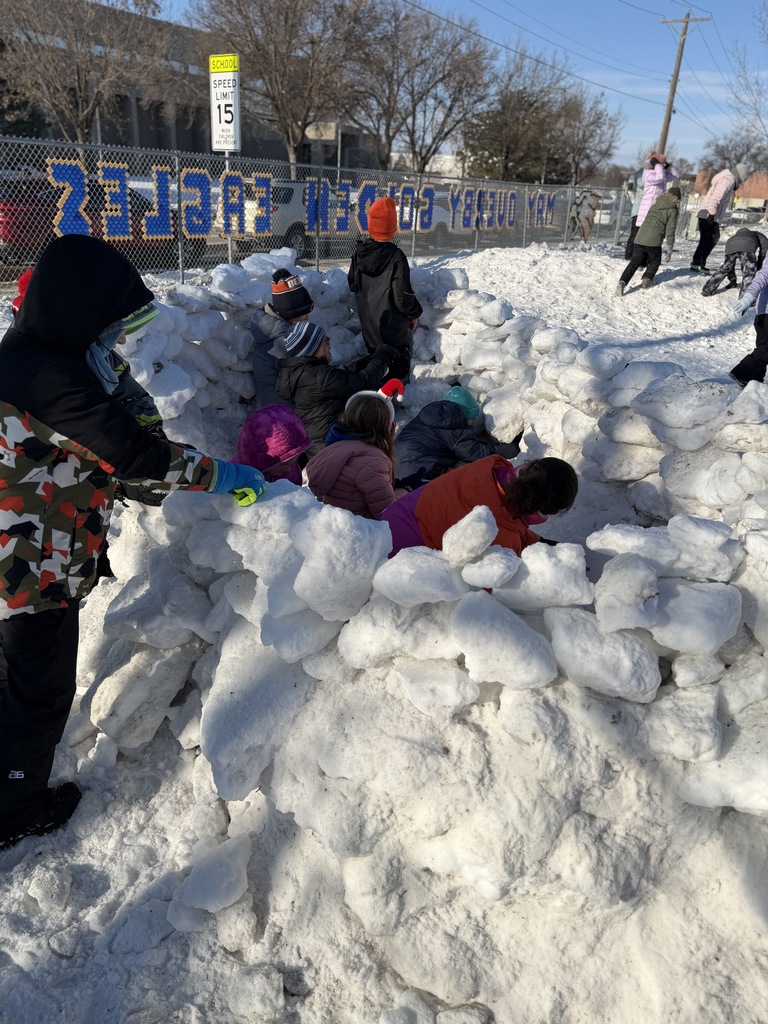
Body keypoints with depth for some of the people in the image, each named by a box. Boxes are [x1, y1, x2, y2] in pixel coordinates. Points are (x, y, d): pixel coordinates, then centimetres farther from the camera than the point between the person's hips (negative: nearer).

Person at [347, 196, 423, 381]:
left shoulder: (359, 252, -1)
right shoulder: (395, 256, -22)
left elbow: (353, 284, 12)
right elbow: (403, 295, -20)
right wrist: (414, 313, -2)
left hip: (368, 326, 7)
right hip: (394, 329, -6)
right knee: (399, 372, 6)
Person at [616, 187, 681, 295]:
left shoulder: (654, 206, 23)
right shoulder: (672, 210, 6)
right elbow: (670, 230, 2)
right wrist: (669, 249, 7)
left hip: (640, 237, 4)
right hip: (654, 240, -4)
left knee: (634, 262, 2)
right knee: (655, 261, 19)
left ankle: (622, 282, -18)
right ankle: (647, 279, 0)